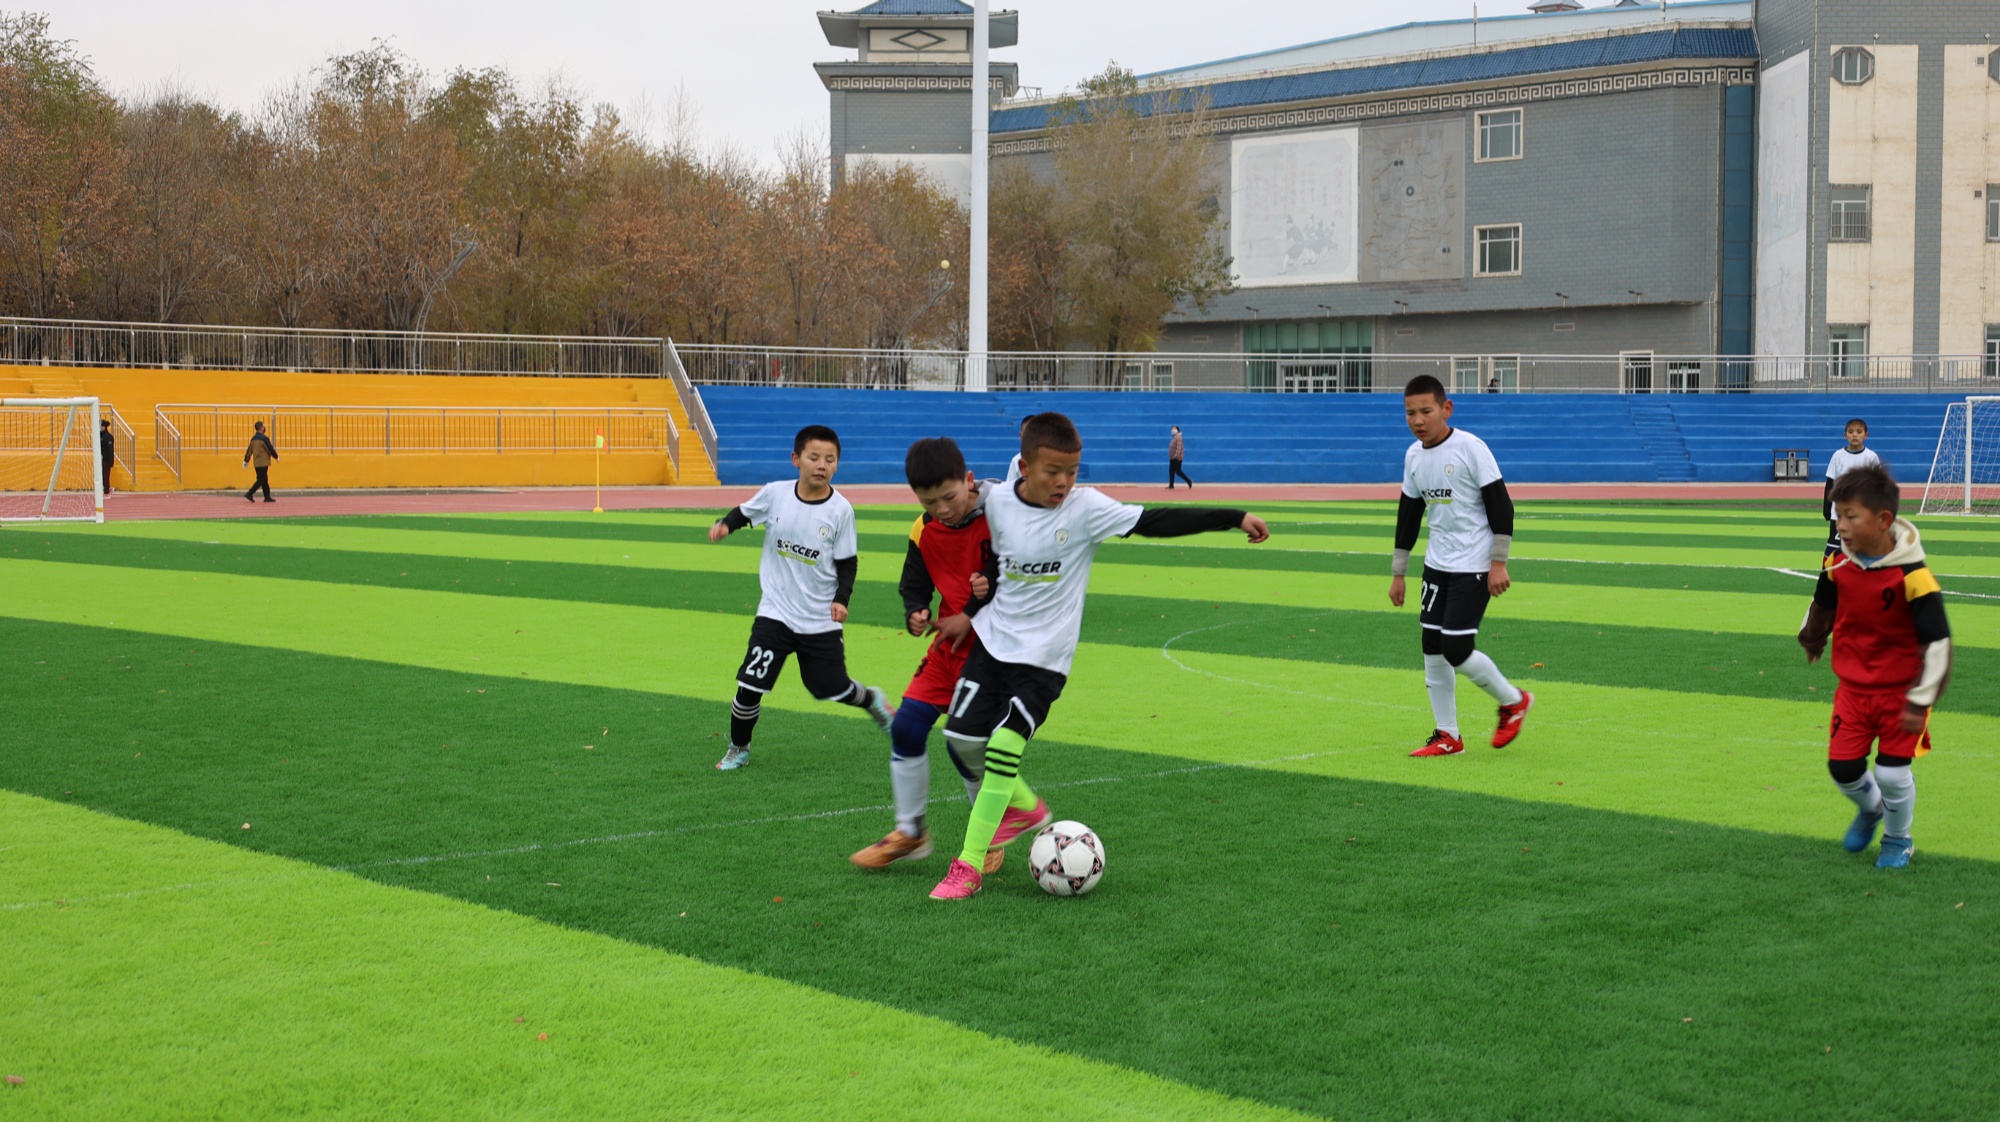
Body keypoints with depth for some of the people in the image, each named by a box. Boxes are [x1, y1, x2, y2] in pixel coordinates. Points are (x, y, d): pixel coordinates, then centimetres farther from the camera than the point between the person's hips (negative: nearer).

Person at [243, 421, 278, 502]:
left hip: (256, 463, 8)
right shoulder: (264, 438, -16)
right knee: (261, 480, -4)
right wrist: (276, 457, 4)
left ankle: (267, 497, 15)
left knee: (264, 480, 13)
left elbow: (249, 450, 12)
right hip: (263, 463, -8)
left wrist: (246, 460, 18)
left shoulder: (253, 438, 9)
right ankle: (250, 494, -11)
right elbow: (270, 449, -12)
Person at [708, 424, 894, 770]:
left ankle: (872, 700, 42)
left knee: (833, 688, 7)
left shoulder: (840, 510, -9)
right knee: (749, 686, -7)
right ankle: (738, 748, 18)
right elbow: (743, 512, 9)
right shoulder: (775, 494, -8)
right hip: (775, 613, 1)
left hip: (821, 620, 0)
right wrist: (725, 524, -12)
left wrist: (841, 598, -14)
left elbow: (848, 561, -1)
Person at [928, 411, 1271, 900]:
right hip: (993, 638, 4)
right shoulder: (998, 502, -5)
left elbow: (1159, 521, -18)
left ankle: (969, 865, -8)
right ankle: (1024, 807, 33)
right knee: (963, 736, 4)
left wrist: (1236, 517, -22)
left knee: (1004, 744, -17)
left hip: (1043, 655, -4)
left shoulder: (1085, 508, -15)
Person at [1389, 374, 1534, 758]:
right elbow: (1408, 515, 15)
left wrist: (1499, 563, -16)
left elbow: (1501, 506, -13)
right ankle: (1448, 736, 16)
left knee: (1456, 650, -11)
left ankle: (1513, 701, 13)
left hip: (1473, 567, -7)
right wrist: (1398, 573, 16)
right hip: (1437, 565, 7)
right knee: (1432, 648, 5)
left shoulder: (1470, 448, -14)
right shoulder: (1413, 455, 5)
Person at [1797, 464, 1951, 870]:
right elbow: (1823, 605, 16)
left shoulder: (1912, 576, -24)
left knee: (1892, 773, -5)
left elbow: (1937, 643, -19)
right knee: (1842, 767, 2)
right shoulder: (1838, 564, -8)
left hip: (1900, 691, -4)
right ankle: (1870, 809, 37)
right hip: (1853, 687, 5)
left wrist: (1920, 701, -20)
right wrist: (1812, 638, 34)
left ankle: (1898, 840, 25)